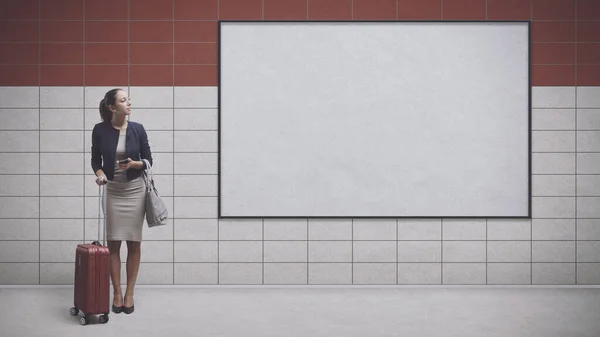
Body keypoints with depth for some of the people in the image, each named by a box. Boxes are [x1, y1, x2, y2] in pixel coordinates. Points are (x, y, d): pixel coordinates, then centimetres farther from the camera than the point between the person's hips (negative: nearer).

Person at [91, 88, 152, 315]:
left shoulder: (138, 129, -4)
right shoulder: (100, 130, -5)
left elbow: (148, 160, 3)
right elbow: (96, 160, 5)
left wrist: (135, 164, -17)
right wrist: (100, 174, -15)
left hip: (135, 189, 0)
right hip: (113, 191, 0)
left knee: (134, 242, 3)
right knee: (113, 242, 0)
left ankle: (129, 292, 12)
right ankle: (116, 292, 10)